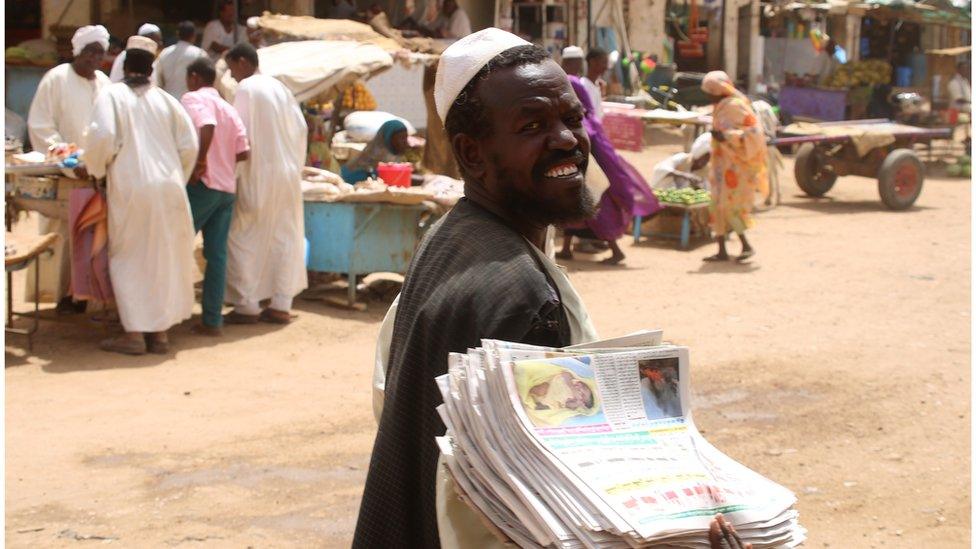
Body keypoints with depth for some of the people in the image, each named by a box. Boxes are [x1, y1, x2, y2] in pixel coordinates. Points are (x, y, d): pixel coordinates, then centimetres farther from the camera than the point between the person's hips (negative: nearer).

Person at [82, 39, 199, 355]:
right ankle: (160, 332, 14)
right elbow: (189, 145, 6)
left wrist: (97, 170, 3)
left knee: (128, 259, 5)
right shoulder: (166, 100, 9)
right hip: (168, 189, 3)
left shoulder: (112, 95, -2)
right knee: (164, 260, 11)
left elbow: (103, 136, -15)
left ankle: (134, 333, 0)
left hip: (130, 189, -3)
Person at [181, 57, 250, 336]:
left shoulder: (194, 98, -4)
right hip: (227, 187, 7)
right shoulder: (229, 109, 16)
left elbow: (206, 126, -25)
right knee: (217, 253, 6)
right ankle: (212, 320, 6)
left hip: (202, 185, -7)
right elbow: (242, 152, 7)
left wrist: (200, 162, -19)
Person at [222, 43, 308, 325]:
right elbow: (301, 129, 13)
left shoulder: (246, 89, -9)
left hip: (259, 174, -7)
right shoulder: (279, 88, 12)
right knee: (283, 238, 9)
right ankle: (281, 305, 11)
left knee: (242, 239, 1)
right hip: (288, 173, 7)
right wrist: (295, 165, 17)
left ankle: (246, 306, -1)